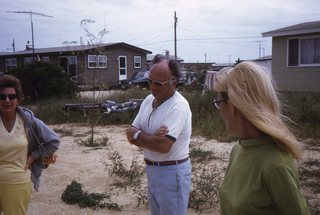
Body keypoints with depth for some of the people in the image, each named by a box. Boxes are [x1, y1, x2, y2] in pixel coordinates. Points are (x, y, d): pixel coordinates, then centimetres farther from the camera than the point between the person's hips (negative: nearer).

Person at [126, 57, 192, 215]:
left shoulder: (178, 106, -22)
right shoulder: (148, 100, 3)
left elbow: (163, 146, -29)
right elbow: (131, 133, 1)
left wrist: (137, 135, -14)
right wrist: (151, 137, -20)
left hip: (172, 172, -8)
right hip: (151, 169, 8)